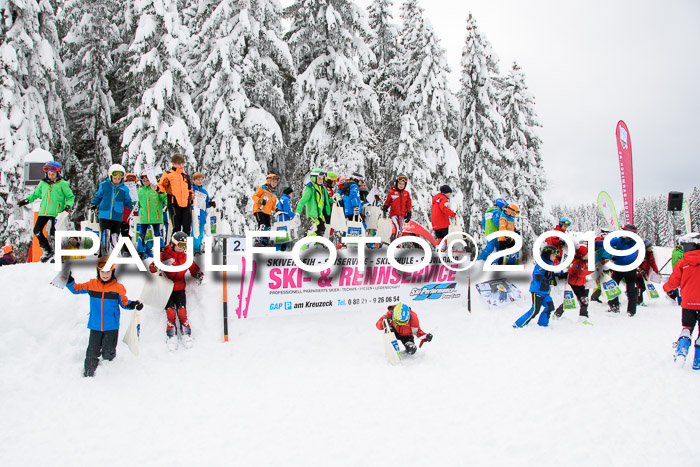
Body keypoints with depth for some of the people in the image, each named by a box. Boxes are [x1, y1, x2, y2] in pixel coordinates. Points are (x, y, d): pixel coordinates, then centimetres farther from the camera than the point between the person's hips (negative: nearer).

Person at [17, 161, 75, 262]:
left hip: (56, 213, -5)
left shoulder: (62, 184, 1)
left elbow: (70, 197, 5)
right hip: (43, 212, 6)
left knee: (53, 233, -11)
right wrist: (27, 200, 11)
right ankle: (47, 251, 20)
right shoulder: (43, 184, 14)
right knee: (37, 231, 2)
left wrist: (68, 205, -12)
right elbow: (35, 194, 27)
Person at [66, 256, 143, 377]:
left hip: (111, 327, -1)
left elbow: (124, 303, 6)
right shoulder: (92, 285, 1)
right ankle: (88, 374, 26)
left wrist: (133, 304, -12)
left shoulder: (118, 287, -3)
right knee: (92, 353, 7)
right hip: (95, 326, 1)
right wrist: (68, 280, -6)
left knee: (108, 353, 4)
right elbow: (76, 289, 9)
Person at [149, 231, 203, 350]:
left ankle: (186, 335, 7)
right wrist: (158, 266, -29)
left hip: (180, 289, 2)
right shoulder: (165, 255, -4)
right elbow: (152, 268, -6)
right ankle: (172, 336, 5)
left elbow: (193, 268, 15)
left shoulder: (186, 257, 6)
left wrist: (198, 274, -6)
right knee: (170, 313, -11)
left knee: (182, 312, -10)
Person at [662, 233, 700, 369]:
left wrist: (666, 288, 21)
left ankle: (681, 351, -1)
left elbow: (674, 282, 1)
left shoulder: (681, 263, -6)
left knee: (687, 327, 18)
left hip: (688, 302, 1)